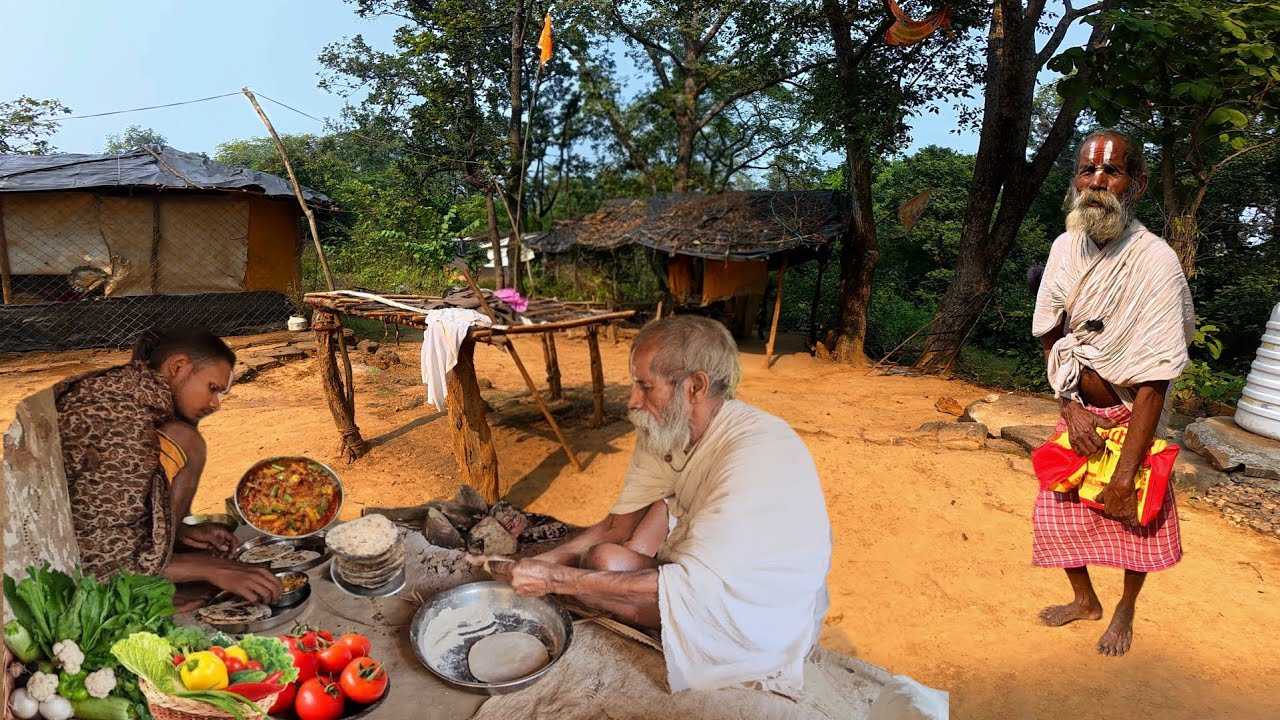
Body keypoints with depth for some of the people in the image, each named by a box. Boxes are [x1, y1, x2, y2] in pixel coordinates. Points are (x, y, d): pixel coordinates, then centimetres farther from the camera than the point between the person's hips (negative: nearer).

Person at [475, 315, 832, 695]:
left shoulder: (756, 456, -33)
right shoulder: (669, 428, -8)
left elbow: (690, 584, -34)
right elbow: (619, 525, -3)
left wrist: (556, 578, -31)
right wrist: (539, 561, -17)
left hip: (767, 617, -7)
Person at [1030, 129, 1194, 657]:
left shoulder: (1155, 263, -24)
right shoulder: (1066, 247, -7)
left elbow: (1154, 380, -24)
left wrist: (1125, 473, -24)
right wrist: (1071, 408, -10)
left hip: (1132, 415, -4)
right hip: (1078, 410, 5)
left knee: (1134, 521, 7)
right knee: (1056, 511, 10)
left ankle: (1125, 611, 36)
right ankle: (1085, 600, 36)